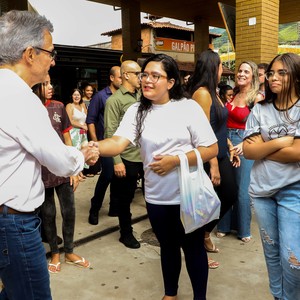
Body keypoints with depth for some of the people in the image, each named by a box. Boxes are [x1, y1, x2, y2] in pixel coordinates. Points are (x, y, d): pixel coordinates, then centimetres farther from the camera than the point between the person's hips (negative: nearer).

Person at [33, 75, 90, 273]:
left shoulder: (59, 107, 0)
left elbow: (67, 139, 6)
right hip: (41, 173, -2)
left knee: (69, 211, 9)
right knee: (48, 214, 11)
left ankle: (69, 252, 30)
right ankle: (55, 253, 32)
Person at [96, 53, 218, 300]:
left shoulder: (188, 107, -9)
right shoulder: (137, 111, -3)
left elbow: (211, 149, -10)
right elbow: (118, 142, -19)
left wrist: (175, 161, -19)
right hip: (156, 196, 3)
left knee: (193, 247, 13)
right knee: (168, 246, 21)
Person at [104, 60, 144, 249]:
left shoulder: (141, 97, 10)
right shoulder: (115, 100, -8)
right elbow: (110, 133, -13)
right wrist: (117, 161, -17)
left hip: (146, 156, 5)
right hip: (127, 158, -5)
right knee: (125, 199, 12)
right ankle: (126, 233, 30)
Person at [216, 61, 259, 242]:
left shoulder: (257, 98, -6)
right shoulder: (234, 94, 10)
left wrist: (244, 144, -22)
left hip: (244, 144, -5)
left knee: (242, 190, 3)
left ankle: (244, 229, 21)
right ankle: (225, 225, 26)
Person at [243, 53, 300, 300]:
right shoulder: (259, 110, 2)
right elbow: (248, 151, -5)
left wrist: (262, 148, -10)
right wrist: (280, 143, -15)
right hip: (261, 189, 3)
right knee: (271, 250, 17)